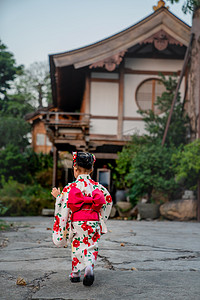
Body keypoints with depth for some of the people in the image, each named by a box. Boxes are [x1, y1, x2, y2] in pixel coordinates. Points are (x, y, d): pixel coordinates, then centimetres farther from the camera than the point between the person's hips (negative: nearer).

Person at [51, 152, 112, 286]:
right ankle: (90, 267, -17)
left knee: (77, 246, 14)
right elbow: (108, 200, 8)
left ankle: (76, 274, 22)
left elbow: (64, 206, -6)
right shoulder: (97, 186, 1)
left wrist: (57, 196, 11)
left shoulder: (71, 187, -8)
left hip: (77, 223, -1)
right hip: (94, 223, 2)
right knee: (91, 247, 8)